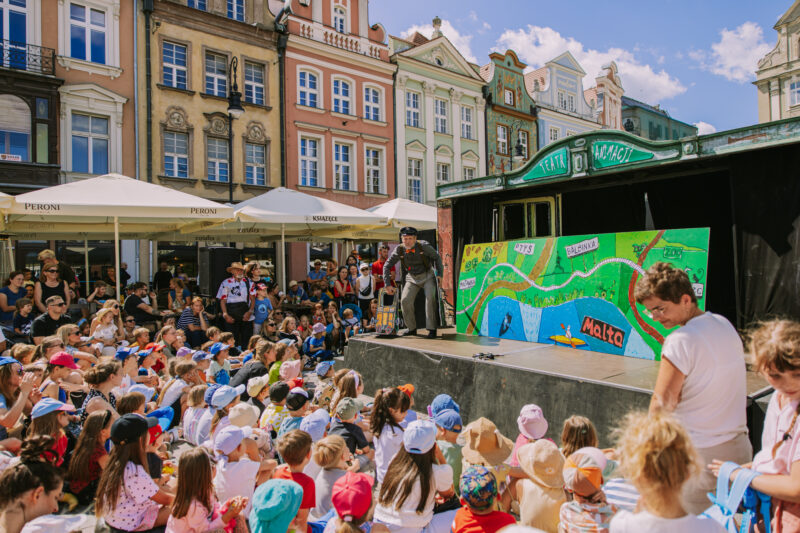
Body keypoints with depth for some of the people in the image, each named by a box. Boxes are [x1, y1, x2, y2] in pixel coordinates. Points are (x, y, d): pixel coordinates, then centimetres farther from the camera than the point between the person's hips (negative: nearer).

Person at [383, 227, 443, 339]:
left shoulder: (423, 246, -18)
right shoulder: (399, 250, -12)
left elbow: (436, 257, -2)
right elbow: (387, 266, -5)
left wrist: (439, 274, -10)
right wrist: (388, 284, -11)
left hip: (427, 276, -2)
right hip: (412, 278, 3)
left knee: (430, 298, -23)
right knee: (405, 301, -12)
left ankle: (432, 329, -15)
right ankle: (412, 328, 8)